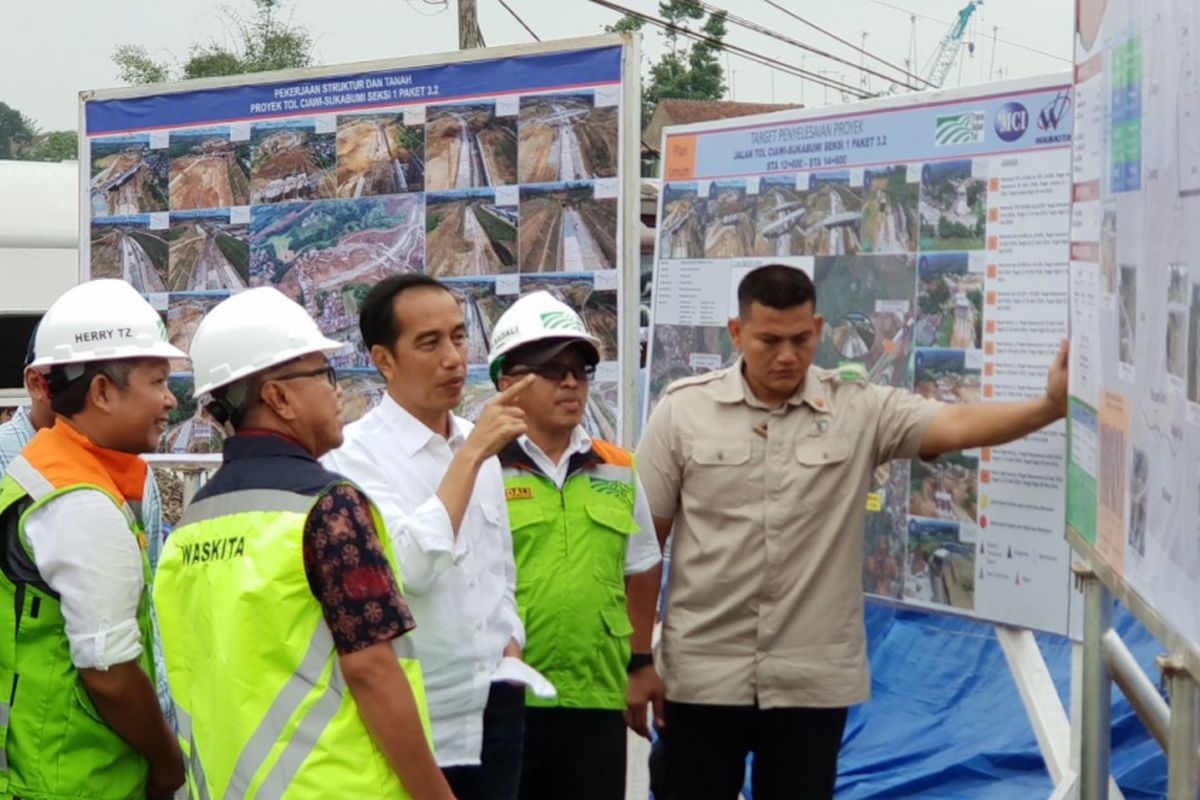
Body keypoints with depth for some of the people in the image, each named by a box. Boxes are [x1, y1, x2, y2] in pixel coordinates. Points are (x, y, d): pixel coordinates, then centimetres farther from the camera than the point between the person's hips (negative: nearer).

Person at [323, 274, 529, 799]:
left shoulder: (481, 446, 9)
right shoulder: (354, 454, -12)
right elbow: (411, 566, -25)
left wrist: (510, 645, 4)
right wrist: (471, 454, -22)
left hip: (495, 709, 6)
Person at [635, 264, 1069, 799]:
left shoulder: (860, 409, -2)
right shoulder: (682, 410, -2)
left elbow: (956, 425, -17)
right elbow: (646, 540, 2)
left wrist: (1049, 407, -36)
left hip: (813, 680, 1)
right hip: (703, 675, 0)